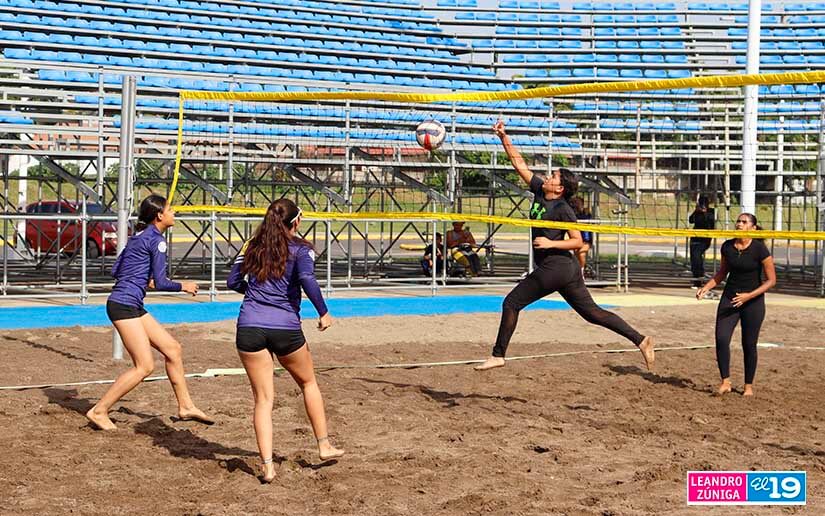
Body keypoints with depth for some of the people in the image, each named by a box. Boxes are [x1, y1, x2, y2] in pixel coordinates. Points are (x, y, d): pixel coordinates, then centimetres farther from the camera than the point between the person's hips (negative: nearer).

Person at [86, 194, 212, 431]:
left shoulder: (138, 236, 15)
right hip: (124, 305, -10)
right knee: (144, 366, -9)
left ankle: (185, 406, 19)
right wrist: (183, 286, 2)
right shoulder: (156, 240, -12)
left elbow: (115, 270, 18)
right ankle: (99, 411, -2)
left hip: (132, 306, 10)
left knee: (173, 348, 11)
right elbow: (161, 283, -15)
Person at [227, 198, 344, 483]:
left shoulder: (252, 246, 12)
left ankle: (267, 465, -3)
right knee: (308, 383, 22)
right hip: (285, 327, -2)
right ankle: (324, 445, 26)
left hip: (249, 327, 2)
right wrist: (324, 313, -9)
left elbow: (233, 281, 11)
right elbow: (307, 279, -18)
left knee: (263, 398, 5)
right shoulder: (300, 248, 0)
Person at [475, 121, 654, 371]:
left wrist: (552, 243, -23)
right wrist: (504, 137, 6)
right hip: (567, 269, 9)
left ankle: (498, 355, 4)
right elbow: (519, 163, 11)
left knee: (511, 303, -2)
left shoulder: (563, 209, -13)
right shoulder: (539, 190, 8)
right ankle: (640, 340, 5)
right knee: (592, 312, 9)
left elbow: (578, 242, -13)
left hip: (553, 268, -9)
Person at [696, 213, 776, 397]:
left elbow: (771, 280, -9)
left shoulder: (760, 249, -13)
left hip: (753, 301, -3)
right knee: (721, 339, -10)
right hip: (730, 297, 4)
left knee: (749, 345, 3)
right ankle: (725, 382, 2)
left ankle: (749, 386, 19)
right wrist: (706, 287, 1)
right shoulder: (727, 246, 0)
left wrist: (749, 296, -19)